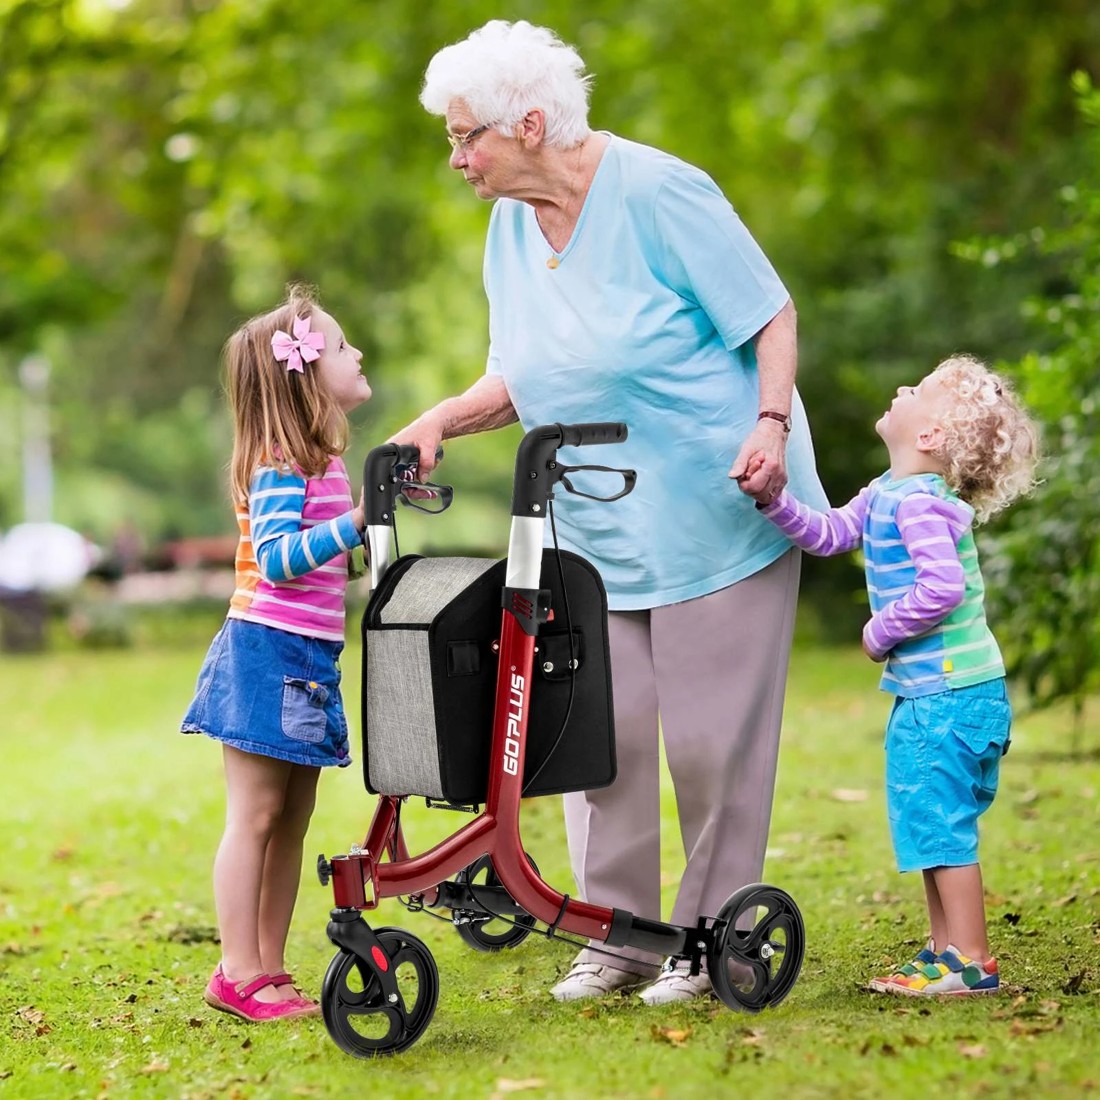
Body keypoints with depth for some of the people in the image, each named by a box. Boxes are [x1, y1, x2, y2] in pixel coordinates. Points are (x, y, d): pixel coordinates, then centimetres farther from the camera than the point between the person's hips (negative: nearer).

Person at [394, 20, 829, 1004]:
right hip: (592, 529, 6)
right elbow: (518, 378, 15)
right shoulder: (510, 228, 7)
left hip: (713, 513, -6)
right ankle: (616, 937, 14)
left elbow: (770, 316, -9)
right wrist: (441, 422, -2)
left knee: (710, 734, -1)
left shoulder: (657, 192, -14)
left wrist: (770, 424, -22)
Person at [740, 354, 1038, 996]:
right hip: (929, 694, 10)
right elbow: (828, 534, 17)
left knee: (939, 822, -5)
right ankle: (945, 950, 26)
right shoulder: (886, 494, 10)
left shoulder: (919, 503, -20)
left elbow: (943, 586, -30)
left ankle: (971, 963, 0)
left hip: (951, 696, -10)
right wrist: (773, 500, 2)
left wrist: (881, 632, -16)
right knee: (932, 823, 17)